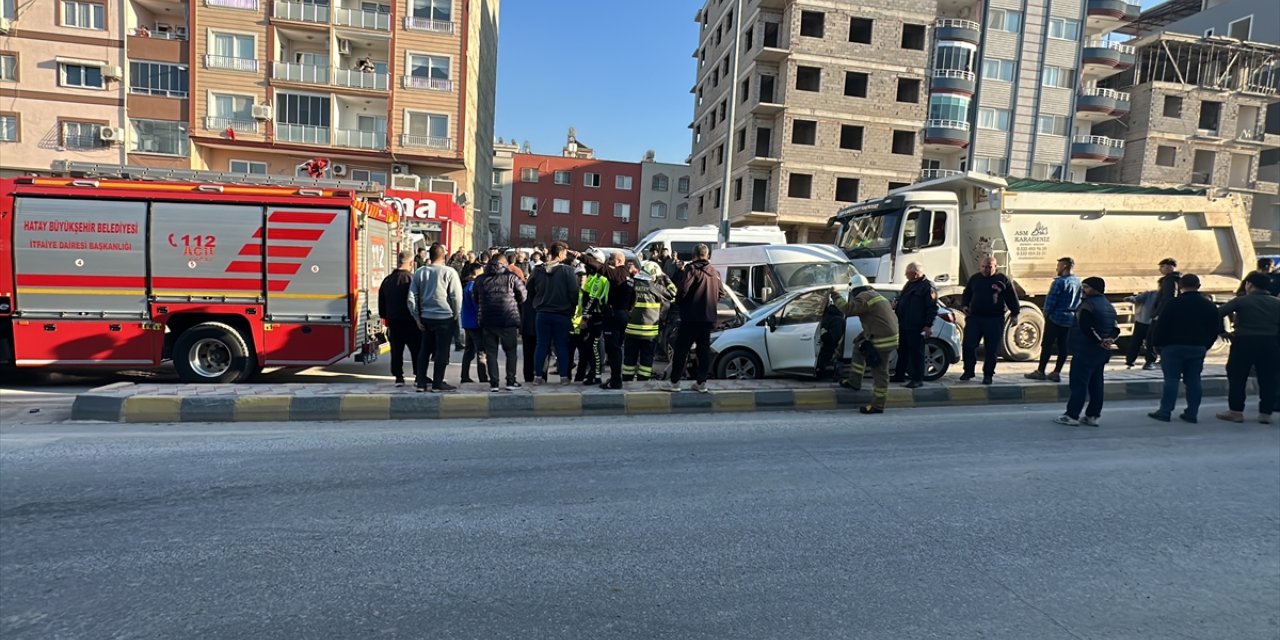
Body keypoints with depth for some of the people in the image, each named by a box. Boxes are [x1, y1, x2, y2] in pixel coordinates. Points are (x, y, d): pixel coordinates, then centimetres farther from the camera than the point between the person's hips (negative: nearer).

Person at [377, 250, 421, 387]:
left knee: (396, 350, 10)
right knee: (417, 349, 4)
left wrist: (384, 317, 21)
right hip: (411, 321, -5)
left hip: (393, 320, 5)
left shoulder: (387, 280, 7)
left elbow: (381, 303, 14)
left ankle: (398, 377, 11)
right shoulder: (413, 279, -12)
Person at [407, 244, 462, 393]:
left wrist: (417, 317, 12)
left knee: (424, 350, 13)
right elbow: (456, 296, -11)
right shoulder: (449, 272, -9)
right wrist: (456, 314, 2)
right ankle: (438, 383, 6)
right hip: (445, 317, -5)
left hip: (426, 318, 5)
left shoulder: (419, 272, 6)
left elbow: (412, 298, 7)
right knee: (442, 351, 2)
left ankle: (420, 382, 17)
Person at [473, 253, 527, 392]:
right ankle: (511, 381, 10)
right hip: (508, 319, -2)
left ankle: (494, 383, 6)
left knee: (491, 352, 8)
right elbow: (523, 295, -1)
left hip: (487, 321, 2)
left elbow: (475, 298, 12)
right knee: (510, 351, 11)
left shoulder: (480, 279, 5)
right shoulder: (511, 277, -4)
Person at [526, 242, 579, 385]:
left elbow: (530, 290, 9)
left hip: (542, 313, 3)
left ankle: (538, 376, 11)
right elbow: (574, 292, -12)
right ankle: (564, 376, 9)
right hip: (562, 314, -3)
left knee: (541, 345, 9)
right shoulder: (567, 270, -11)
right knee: (562, 345, 6)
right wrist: (572, 308, 1)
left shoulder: (537, 270, 1)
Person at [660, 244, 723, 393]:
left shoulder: (692, 269, -9)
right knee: (704, 350, 10)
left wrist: (678, 302, -1)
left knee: (681, 349, 0)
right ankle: (701, 382, 12)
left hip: (691, 316, -6)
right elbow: (721, 293, 16)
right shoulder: (714, 272, 11)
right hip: (709, 317, 6)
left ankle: (674, 381, 3)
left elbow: (683, 289, -19)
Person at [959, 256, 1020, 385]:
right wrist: (964, 305, 2)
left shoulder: (1002, 279, 2)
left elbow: (1012, 297, 3)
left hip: (994, 320, -2)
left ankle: (988, 374, 13)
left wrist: (1014, 313, 0)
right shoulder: (974, 278, 10)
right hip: (974, 318, 2)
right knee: (968, 345, -2)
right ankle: (968, 371, 13)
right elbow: (966, 294, 19)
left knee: (991, 349, 2)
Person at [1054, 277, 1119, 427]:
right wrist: (1110, 339, -4)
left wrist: (1100, 341, -12)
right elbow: (1115, 328, 12)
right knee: (1096, 383, 11)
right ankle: (1093, 416, 14)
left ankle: (1072, 415, -6)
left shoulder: (1088, 304, -14)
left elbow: (1086, 328, -22)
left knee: (1078, 382, -6)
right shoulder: (1108, 305, 15)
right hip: (1102, 352, 9)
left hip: (1086, 350, -9)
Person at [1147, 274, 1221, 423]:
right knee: (1193, 380, 9)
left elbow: (1162, 326, -12)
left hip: (1174, 347, -5)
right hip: (1198, 348, 5)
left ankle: (1165, 412, -1)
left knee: (1171, 379, -2)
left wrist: (1156, 343, -3)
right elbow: (1215, 329, 12)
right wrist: (1205, 346, 19)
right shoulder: (1210, 306, 8)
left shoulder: (1173, 304, -10)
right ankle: (1192, 413, 10)